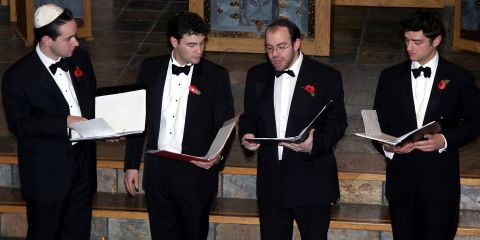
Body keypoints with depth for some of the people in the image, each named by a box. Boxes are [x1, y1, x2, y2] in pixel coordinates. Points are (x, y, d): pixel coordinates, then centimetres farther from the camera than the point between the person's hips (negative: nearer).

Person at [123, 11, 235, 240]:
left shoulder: (216, 76, -4)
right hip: (157, 170, 2)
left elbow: (226, 125, -2)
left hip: (196, 172, -2)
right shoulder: (150, 69, 4)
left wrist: (217, 155, -22)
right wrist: (131, 165, 7)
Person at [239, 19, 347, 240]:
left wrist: (315, 145, -23)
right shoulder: (257, 75, 8)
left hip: (312, 182, -3)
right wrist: (247, 134, -7)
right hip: (271, 179, 4)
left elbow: (337, 122, -4)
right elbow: (250, 115, 16)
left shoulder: (327, 77, -5)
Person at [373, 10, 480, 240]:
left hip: (440, 179, -2)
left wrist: (446, 140, -14)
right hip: (401, 176, 2)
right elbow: (378, 122, 7)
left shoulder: (459, 78, -2)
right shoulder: (390, 77, 4)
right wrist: (386, 146, -14)